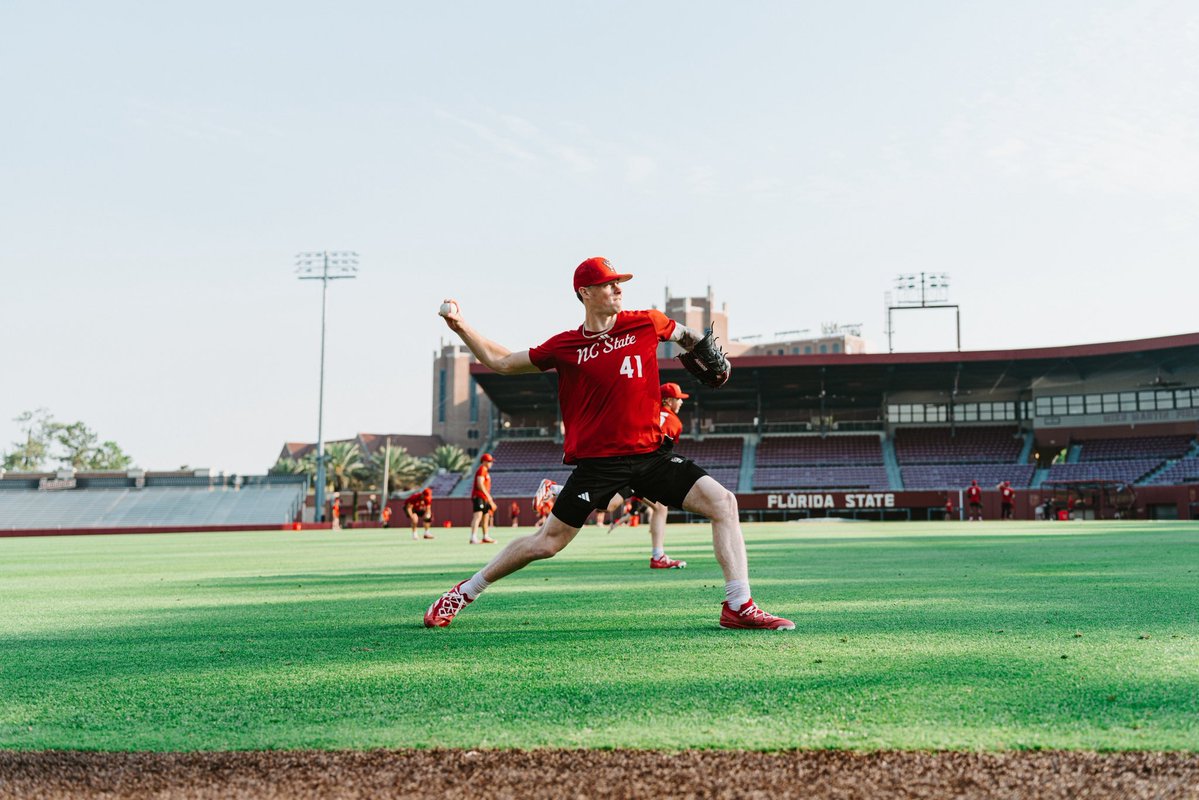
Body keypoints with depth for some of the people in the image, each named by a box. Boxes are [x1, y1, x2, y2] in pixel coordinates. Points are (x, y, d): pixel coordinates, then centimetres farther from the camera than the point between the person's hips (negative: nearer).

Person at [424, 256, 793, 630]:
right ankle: (464, 592, 22)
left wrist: (707, 351, 11)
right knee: (546, 543, 1)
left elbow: (683, 334, 27)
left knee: (723, 502, -13)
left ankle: (739, 608, -8)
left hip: (651, 454, 3)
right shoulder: (564, 346, 0)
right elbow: (501, 362, 11)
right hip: (597, 462, -2)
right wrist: (460, 326, 4)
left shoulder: (647, 323, 4)